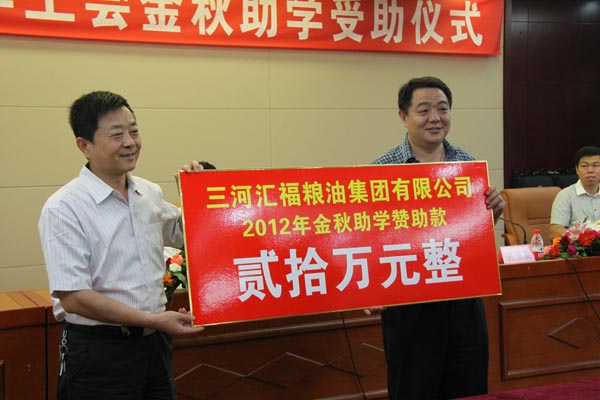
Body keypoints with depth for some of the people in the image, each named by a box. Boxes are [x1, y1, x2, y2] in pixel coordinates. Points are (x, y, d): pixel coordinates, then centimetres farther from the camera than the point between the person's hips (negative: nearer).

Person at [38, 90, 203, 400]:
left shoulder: (150, 193, 6)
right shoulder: (62, 209, -14)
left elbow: (182, 232, 25)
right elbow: (73, 297, -19)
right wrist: (155, 320, -19)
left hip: (155, 342, 6)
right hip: (98, 350, -6)